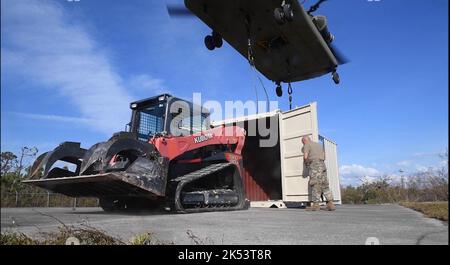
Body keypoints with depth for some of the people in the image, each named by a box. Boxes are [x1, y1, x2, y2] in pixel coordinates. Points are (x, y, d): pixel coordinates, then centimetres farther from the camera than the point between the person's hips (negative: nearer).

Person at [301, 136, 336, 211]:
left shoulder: (307, 145, 3)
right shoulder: (319, 145, 27)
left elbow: (305, 156, -9)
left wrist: (305, 162, 9)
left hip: (314, 166, -7)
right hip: (322, 165, 7)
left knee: (315, 185, -7)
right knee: (325, 185, 6)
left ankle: (316, 204, -8)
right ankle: (330, 203, 0)